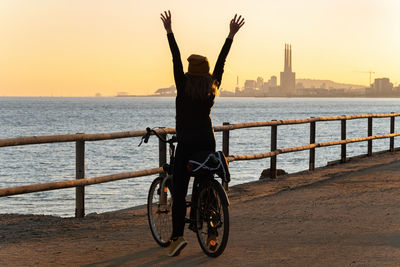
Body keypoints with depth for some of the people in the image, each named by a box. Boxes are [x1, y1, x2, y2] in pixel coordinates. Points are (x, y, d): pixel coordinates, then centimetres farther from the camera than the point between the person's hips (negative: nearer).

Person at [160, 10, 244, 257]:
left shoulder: (184, 87, -8)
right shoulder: (212, 89, 1)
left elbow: (176, 60, -8)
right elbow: (221, 63, 5)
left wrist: (169, 31, -7)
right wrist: (231, 35, 7)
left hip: (186, 144, -4)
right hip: (207, 142, 4)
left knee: (179, 192, -5)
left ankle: (177, 236, -18)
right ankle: (211, 234, 15)